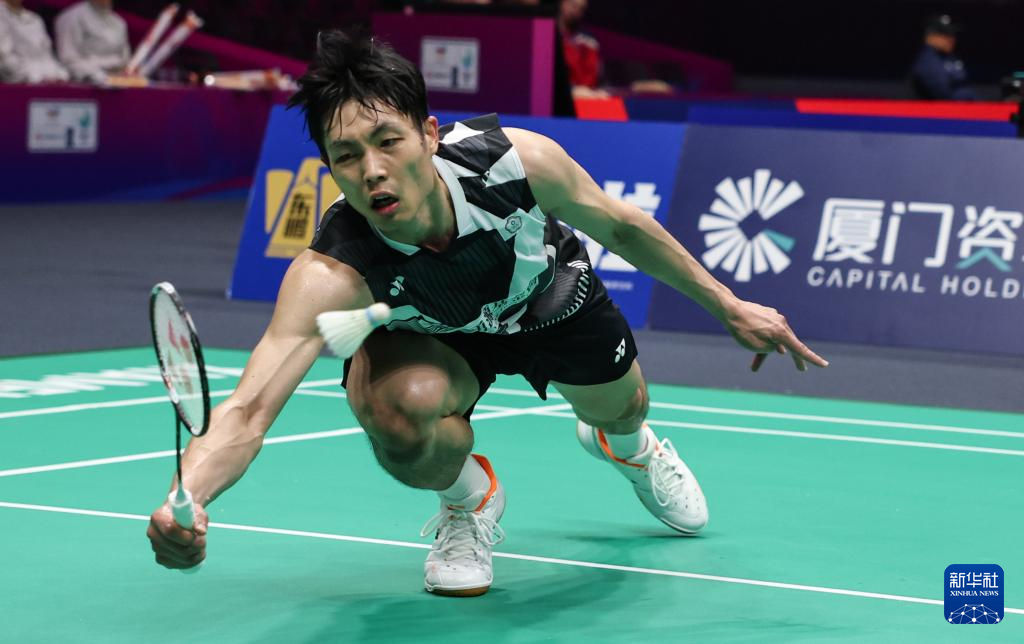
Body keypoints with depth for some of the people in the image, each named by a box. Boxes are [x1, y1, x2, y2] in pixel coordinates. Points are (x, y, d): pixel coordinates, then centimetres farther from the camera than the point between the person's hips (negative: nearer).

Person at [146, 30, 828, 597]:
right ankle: (470, 496, 5)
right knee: (399, 407, -33)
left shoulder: (518, 159, -39)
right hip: (433, 335, -2)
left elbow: (620, 225, -16)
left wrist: (729, 306, -6)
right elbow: (248, 412, -55)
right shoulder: (330, 273, -45)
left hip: (554, 295, 3)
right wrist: (183, 503, -76)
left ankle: (627, 443, 65)